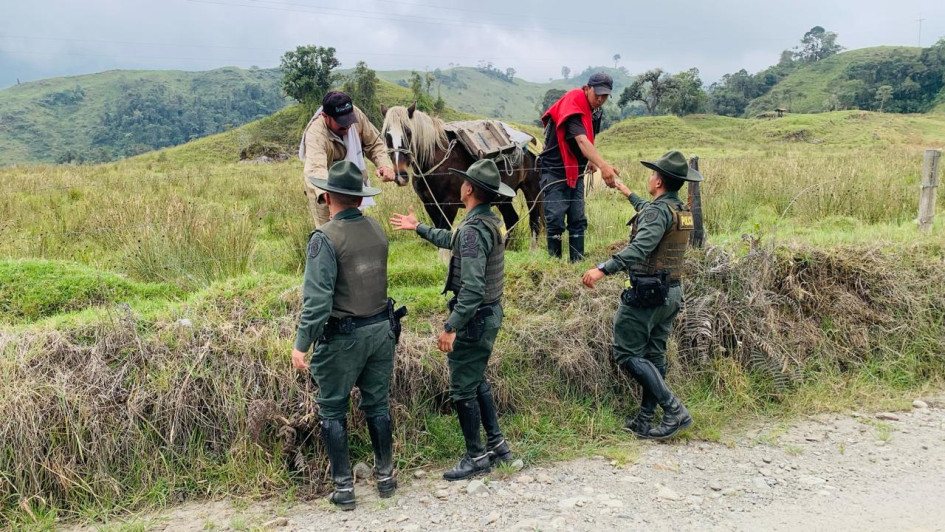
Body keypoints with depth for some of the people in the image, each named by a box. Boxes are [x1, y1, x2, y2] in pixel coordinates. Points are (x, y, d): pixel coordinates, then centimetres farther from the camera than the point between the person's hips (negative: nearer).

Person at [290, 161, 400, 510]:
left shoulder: (325, 238, -17)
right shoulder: (377, 230, 2)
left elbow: (317, 298, -22)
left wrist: (302, 344, -18)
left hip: (343, 337, -5)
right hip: (381, 329, 6)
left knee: (332, 411, 10)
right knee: (377, 404, 18)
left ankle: (343, 487, 15)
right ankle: (385, 476, 28)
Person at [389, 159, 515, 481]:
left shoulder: (473, 230, -25)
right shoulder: (492, 221, 6)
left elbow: (473, 289, -31)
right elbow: (454, 242, 26)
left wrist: (451, 328, -25)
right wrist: (418, 228, 34)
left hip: (474, 318, -10)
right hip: (491, 312, 10)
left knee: (463, 390, 4)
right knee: (477, 381, 22)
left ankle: (476, 457, 16)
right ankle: (497, 444, 30)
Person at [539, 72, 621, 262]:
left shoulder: (595, 110, 6)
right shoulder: (573, 104, -21)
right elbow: (581, 140, -37)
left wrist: (591, 160, 6)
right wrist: (603, 165, -48)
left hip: (576, 173, 8)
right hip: (554, 172, -8)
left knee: (578, 221, 6)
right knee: (556, 221, -7)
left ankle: (577, 262, 11)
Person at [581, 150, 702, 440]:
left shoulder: (658, 210, -17)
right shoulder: (683, 211, 11)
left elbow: (640, 247, -34)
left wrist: (603, 269, -42)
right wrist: (628, 194, 47)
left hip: (646, 293, -9)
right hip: (672, 294, 9)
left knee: (627, 354, -3)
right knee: (653, 356, 13)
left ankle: (674, 410, -7)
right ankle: (645, 421, 18)